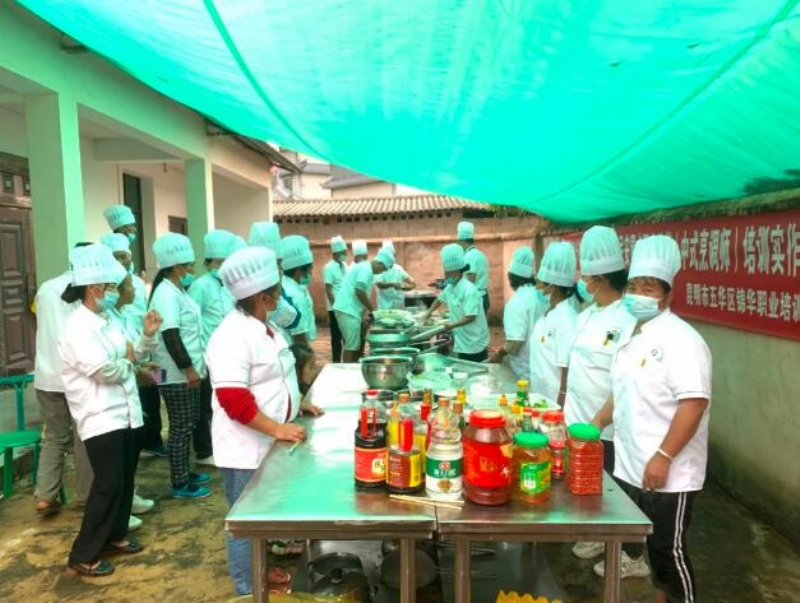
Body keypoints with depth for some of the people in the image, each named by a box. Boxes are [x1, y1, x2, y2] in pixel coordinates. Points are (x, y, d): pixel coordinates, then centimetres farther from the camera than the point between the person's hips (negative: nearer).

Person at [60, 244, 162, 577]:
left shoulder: (109, 320, 9)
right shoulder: (78, 327, -18)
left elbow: (131, 355, 17)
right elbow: (104, 369, -27)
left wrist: (147, 336, -1)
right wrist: (127, 362, -7)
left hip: (126, 414, 9)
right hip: (101, 419, -9)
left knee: (124, 481, 17)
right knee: (108, 485, -3)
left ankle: (114, 535, 34)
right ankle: (83, 555, 11)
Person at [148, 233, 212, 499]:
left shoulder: (176, 292, 13)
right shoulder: (166, 295, -18)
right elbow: (171, 336, -24)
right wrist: (189, 369, -21)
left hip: (186, 372, 10)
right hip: (178, 375, -10)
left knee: (188, 425, 17)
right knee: (181, 427, -1)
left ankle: (185, 472, 29)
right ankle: (180, 483, 9)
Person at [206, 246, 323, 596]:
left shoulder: (263, 326, 7)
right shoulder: (233, 336, -24)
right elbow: (233, 399, -28)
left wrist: (296, 404, 11)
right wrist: (277, 428, -27)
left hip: (266, 443, 9)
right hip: (245, 447, -9)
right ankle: (248, 588, 23)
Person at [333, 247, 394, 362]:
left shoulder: (367, 269, 19)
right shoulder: (366, 268, -12)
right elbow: (359, 291, -21)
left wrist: (366, 312, 10)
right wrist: (371, 310, -9)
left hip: (350, 310, 10)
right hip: (347, 310, -10)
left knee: (356, 344, 14)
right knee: (352, 345, -7)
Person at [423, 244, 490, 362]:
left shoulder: (469, 290, -23)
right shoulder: (450, 287, 4)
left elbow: (471, 317, -27)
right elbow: (441, 298, 24)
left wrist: (453, 325, -29)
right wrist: (429, 312, 15)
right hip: (461, 343, 8)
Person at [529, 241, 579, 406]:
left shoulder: (566, 319, -19)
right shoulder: (549, 312, 6)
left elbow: (568, 370, -20)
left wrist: (560, 409, -18)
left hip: (555, 402, -8)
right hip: (540, 398, 8)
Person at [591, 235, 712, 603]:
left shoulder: (681, 340, -17)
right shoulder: (632, 337, 10)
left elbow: (694, 404, -24)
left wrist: (663, 457, -25)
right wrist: (598, 422, 13)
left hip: (668, 474, -8)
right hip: (632, 468, 8)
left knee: (670, 550, 5)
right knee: (654, 546, 20)